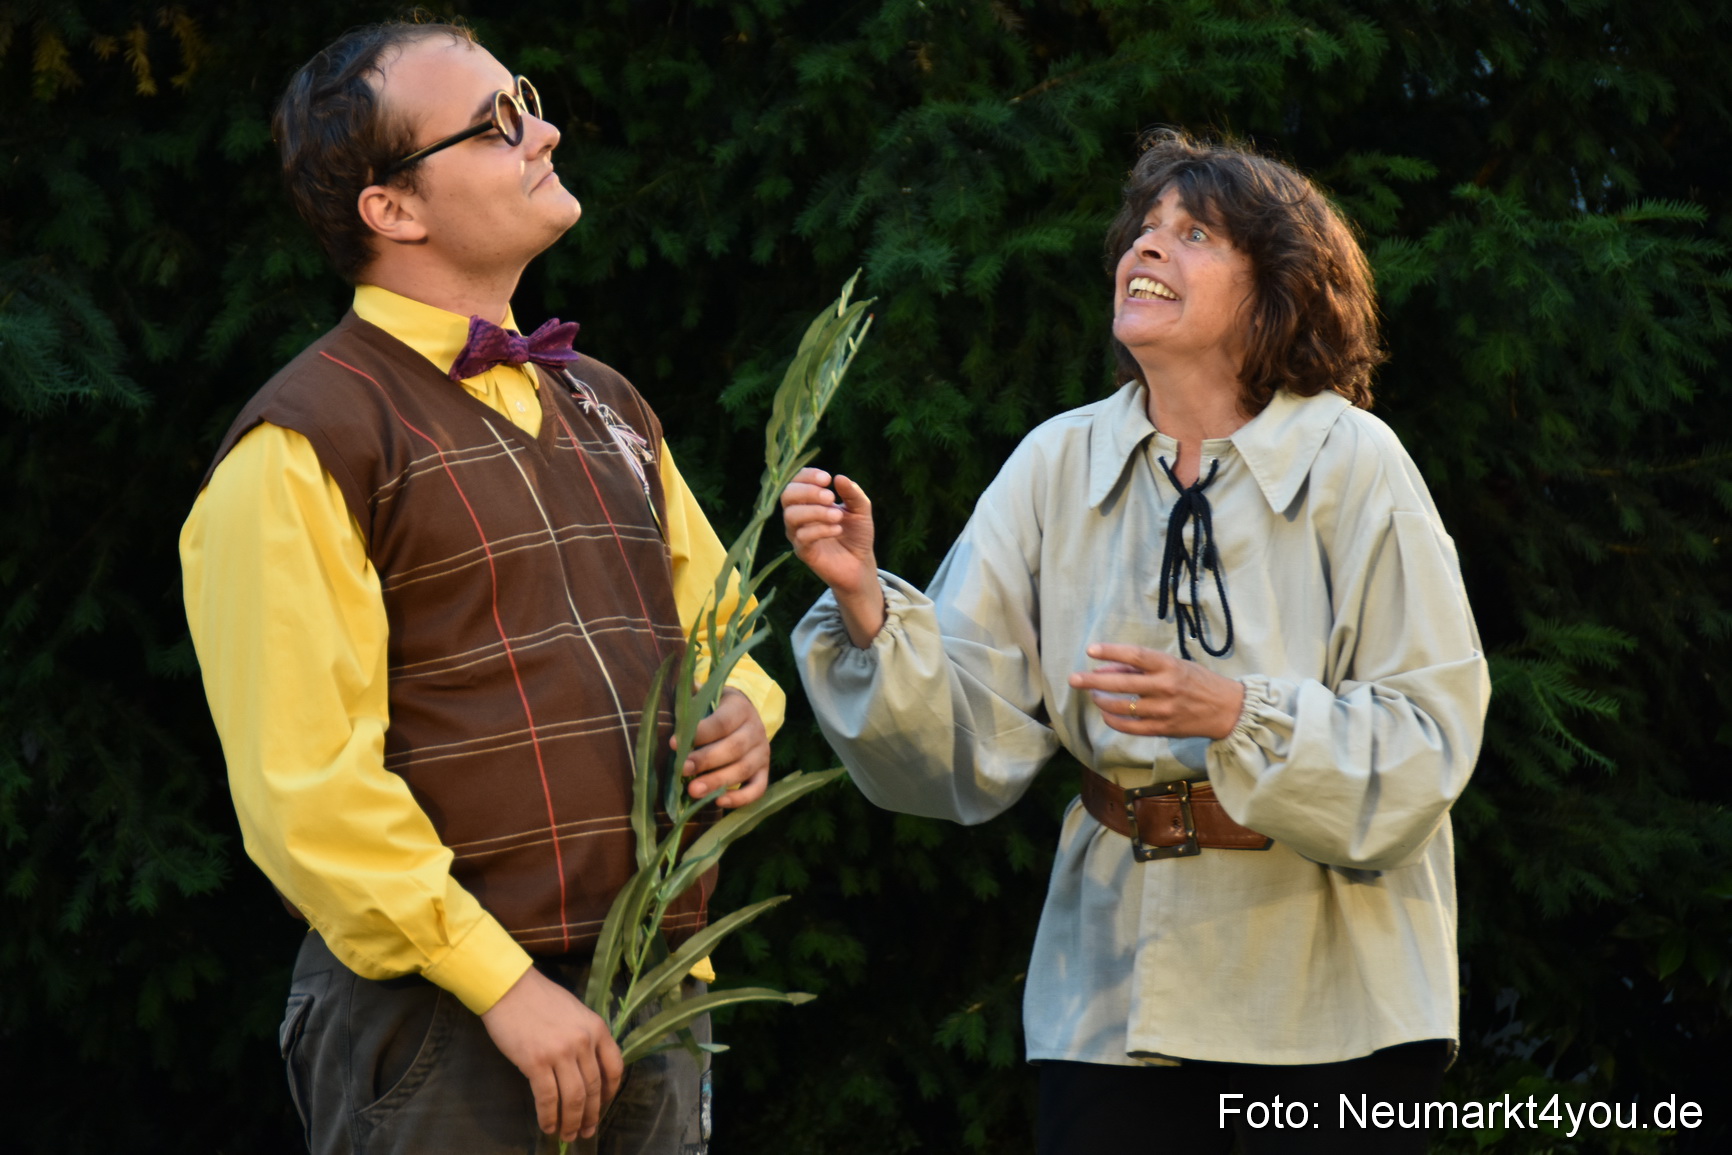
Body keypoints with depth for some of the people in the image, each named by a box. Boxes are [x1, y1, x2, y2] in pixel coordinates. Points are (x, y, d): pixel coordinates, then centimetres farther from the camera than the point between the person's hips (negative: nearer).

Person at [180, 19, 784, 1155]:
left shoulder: (607, 408, 17)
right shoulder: (302, 450, -7)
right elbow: (305, 786, -13)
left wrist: (741, 714, 3)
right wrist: (502, 984, -16)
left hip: (656, 1007, 7)